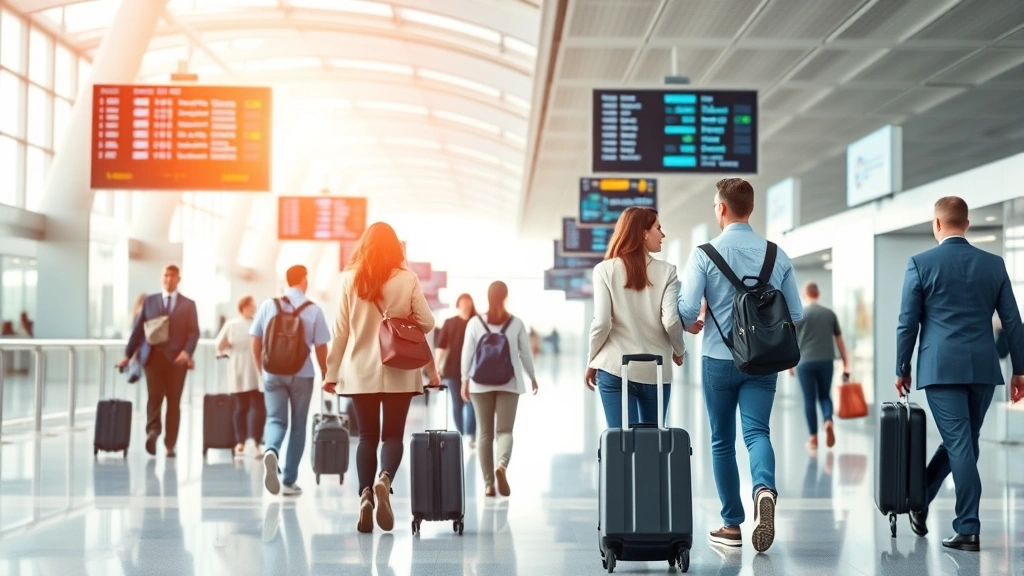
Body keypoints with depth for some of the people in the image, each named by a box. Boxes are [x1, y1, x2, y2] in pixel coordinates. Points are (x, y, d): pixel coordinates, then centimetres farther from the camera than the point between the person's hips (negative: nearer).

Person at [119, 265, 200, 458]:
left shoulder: (188, 305, 9)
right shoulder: (149, 301, 12)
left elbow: (194, 332, 2)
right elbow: (138, 329, 10)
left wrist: (187, 352, -15)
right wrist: (128, 355, 4)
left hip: (177, 359, 0)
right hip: (153, 356, 0)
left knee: (174, 401, 1)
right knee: (155, 396, -16)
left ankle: (170, 444, 4)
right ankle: (152, 432, -24)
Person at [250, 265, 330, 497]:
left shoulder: (268, 305, -1)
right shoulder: (313, 310, -6)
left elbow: (256, 343, 2)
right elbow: (320, 348, -5)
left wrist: (261, 369, 16)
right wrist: (326, 376, 8)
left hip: (273, 374, 1)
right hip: (302, 375, -1)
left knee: (276, 420, 6)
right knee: (298, 426, 10)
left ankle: (271, 452, -27)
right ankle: (289, 481, 12)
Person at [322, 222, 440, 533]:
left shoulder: (350, 279, 1)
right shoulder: (407, 279, -4)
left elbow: (341, 330, 2)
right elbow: (426, 323, -3)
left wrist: (332, 372, 8)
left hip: (360, 371, 1)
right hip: (398, 371, -1)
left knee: (367, 436, 8)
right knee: (393, 434, 6)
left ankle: (366, 496, -4)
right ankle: (384, 479, -21)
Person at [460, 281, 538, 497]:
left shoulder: (475, 323, 0)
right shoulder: (517, 323, 0)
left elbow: (467, 354, -1)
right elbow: (525, 353, 4)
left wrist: (465, 380, 7)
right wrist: (532, 376, 17)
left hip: (481, 384, 1)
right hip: (509, 383, -1)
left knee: (486, 433, 7)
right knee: (505, 430, 0)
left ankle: (489, 483, 5)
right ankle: (502, 465, -29)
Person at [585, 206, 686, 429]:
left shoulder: (605, 270, -1)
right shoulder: (666, 271, -1)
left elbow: (601, 322, -7)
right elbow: (670, 320, -8)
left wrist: (592, 362, 6)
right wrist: (678, 351, 12)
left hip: (616, 369, 0)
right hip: (656, 371, 1)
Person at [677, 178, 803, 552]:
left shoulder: (705, 254, -9)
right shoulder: (777, 255, 1)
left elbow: (687, 313, -13)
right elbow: (795, 315, 5)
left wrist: (691, 323, 10)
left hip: (719, 360, -2)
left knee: (722, 441, 11)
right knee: (757, 431, 1)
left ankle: (732, 526, 15)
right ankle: (765, 488, -31)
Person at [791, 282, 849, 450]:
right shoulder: (830, 313, 6)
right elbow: (839, 340, 9)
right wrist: (845, 363, 14)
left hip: (805, 362, -2)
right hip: (826, 361, 2)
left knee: (809, 399, 5)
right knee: (824, 395, 16)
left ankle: (814, 438, 6)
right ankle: (828, 421, -12)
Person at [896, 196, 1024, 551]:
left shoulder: (921, 264, -3)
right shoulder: (994, 264, 6)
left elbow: (908, 323, -2)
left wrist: (902, 368, 8)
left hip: (941, 369, -3)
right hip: (983, 369, 3)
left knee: (960, 444, -1)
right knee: (962, 443, 17)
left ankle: (969, 530, -2)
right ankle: (919, 503, 27)